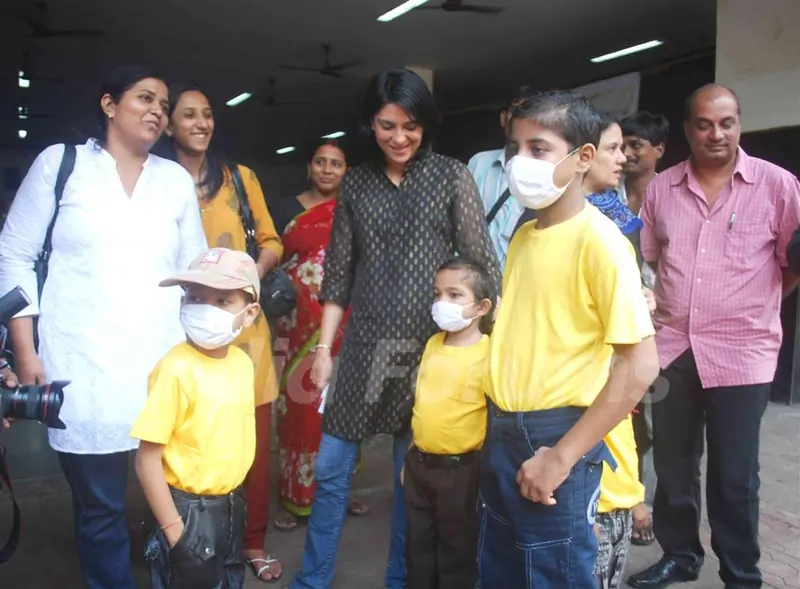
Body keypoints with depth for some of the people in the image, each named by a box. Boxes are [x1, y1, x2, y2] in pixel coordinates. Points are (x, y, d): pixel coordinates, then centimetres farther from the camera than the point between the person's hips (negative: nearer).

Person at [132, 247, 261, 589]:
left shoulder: (242, 362, -2)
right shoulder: (176, 369, -22)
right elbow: (147, 460, -20)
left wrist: (233, 496, 13)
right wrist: (175, 531, -18)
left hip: (231, 504, 7)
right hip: (189, 509, -7)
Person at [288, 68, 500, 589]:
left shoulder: (452, 177, -1)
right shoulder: (356, 183, 7)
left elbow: (482, 265, -2)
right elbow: (339, 271, 8)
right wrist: (324, 347, 4)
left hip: (429, 345, -2)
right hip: (364, 344, 3)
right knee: (331, 467, 7)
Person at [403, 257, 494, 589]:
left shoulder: (488, 355, -18)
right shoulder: (432, 344, 4)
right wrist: (412, 454, 16)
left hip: (460, 469, -6)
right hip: (419, 463, 6)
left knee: (457, 550, 12)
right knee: (418, 545, 20)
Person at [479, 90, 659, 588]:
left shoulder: (599, 240, -14)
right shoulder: (522, 236, 9)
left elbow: (640, 366, -19)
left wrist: (561, 457, -18)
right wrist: (499, 432, 9)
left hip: (554, 439, -7)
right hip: (501, 434, 7)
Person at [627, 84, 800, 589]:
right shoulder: (662, 188, 4)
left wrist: (755, 302, 6)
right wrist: (677, 301, 7)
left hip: (742, 352, -3)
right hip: (672, 347, 3)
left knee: (734, 475, 6)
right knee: (672, 464, 14)